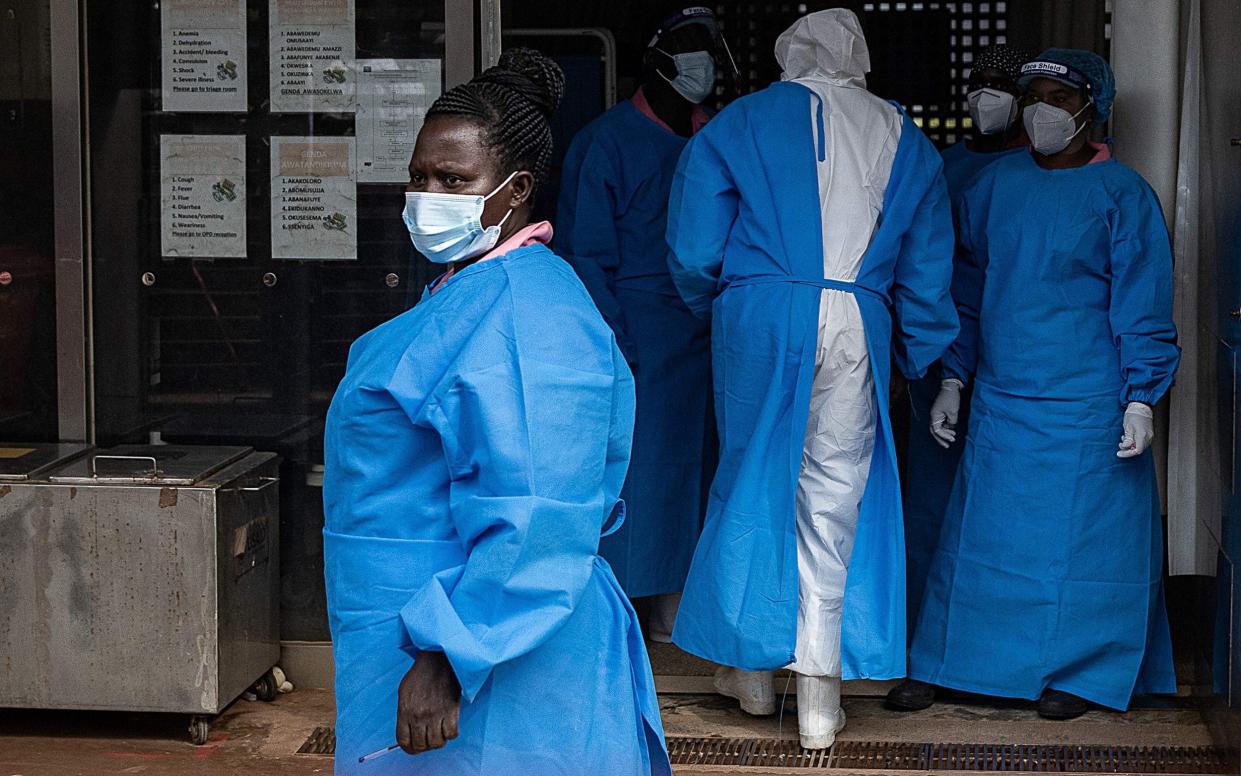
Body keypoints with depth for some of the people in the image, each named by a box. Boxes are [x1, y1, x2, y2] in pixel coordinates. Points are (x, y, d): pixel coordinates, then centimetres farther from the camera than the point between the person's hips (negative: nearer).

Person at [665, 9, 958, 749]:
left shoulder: (739, 124, 6)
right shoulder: (906, 140, 13)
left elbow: (694, 252, 2)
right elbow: (927, 274, 14)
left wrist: (717, 308, 21)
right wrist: (921, 362, 23)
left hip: (761, 318, -1)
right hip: (857, 327, 1)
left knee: (753, 480, 14)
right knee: (836, 494, 5)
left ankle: (752, 665, 23)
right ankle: (820, 694, 5)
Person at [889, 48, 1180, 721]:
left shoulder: (1121, 194, -4)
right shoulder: (995, 184, 8)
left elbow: (1143, 307, -4)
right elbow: (968, 288, 14)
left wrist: (1140, 399, -10)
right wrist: (953, 380, 10)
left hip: (1088, 406, -4)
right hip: (1000, 398, 4)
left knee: (1081, 534, 2)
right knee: (981, 530, 7)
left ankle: (1076, 673, 16)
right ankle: (943, 665, 15)